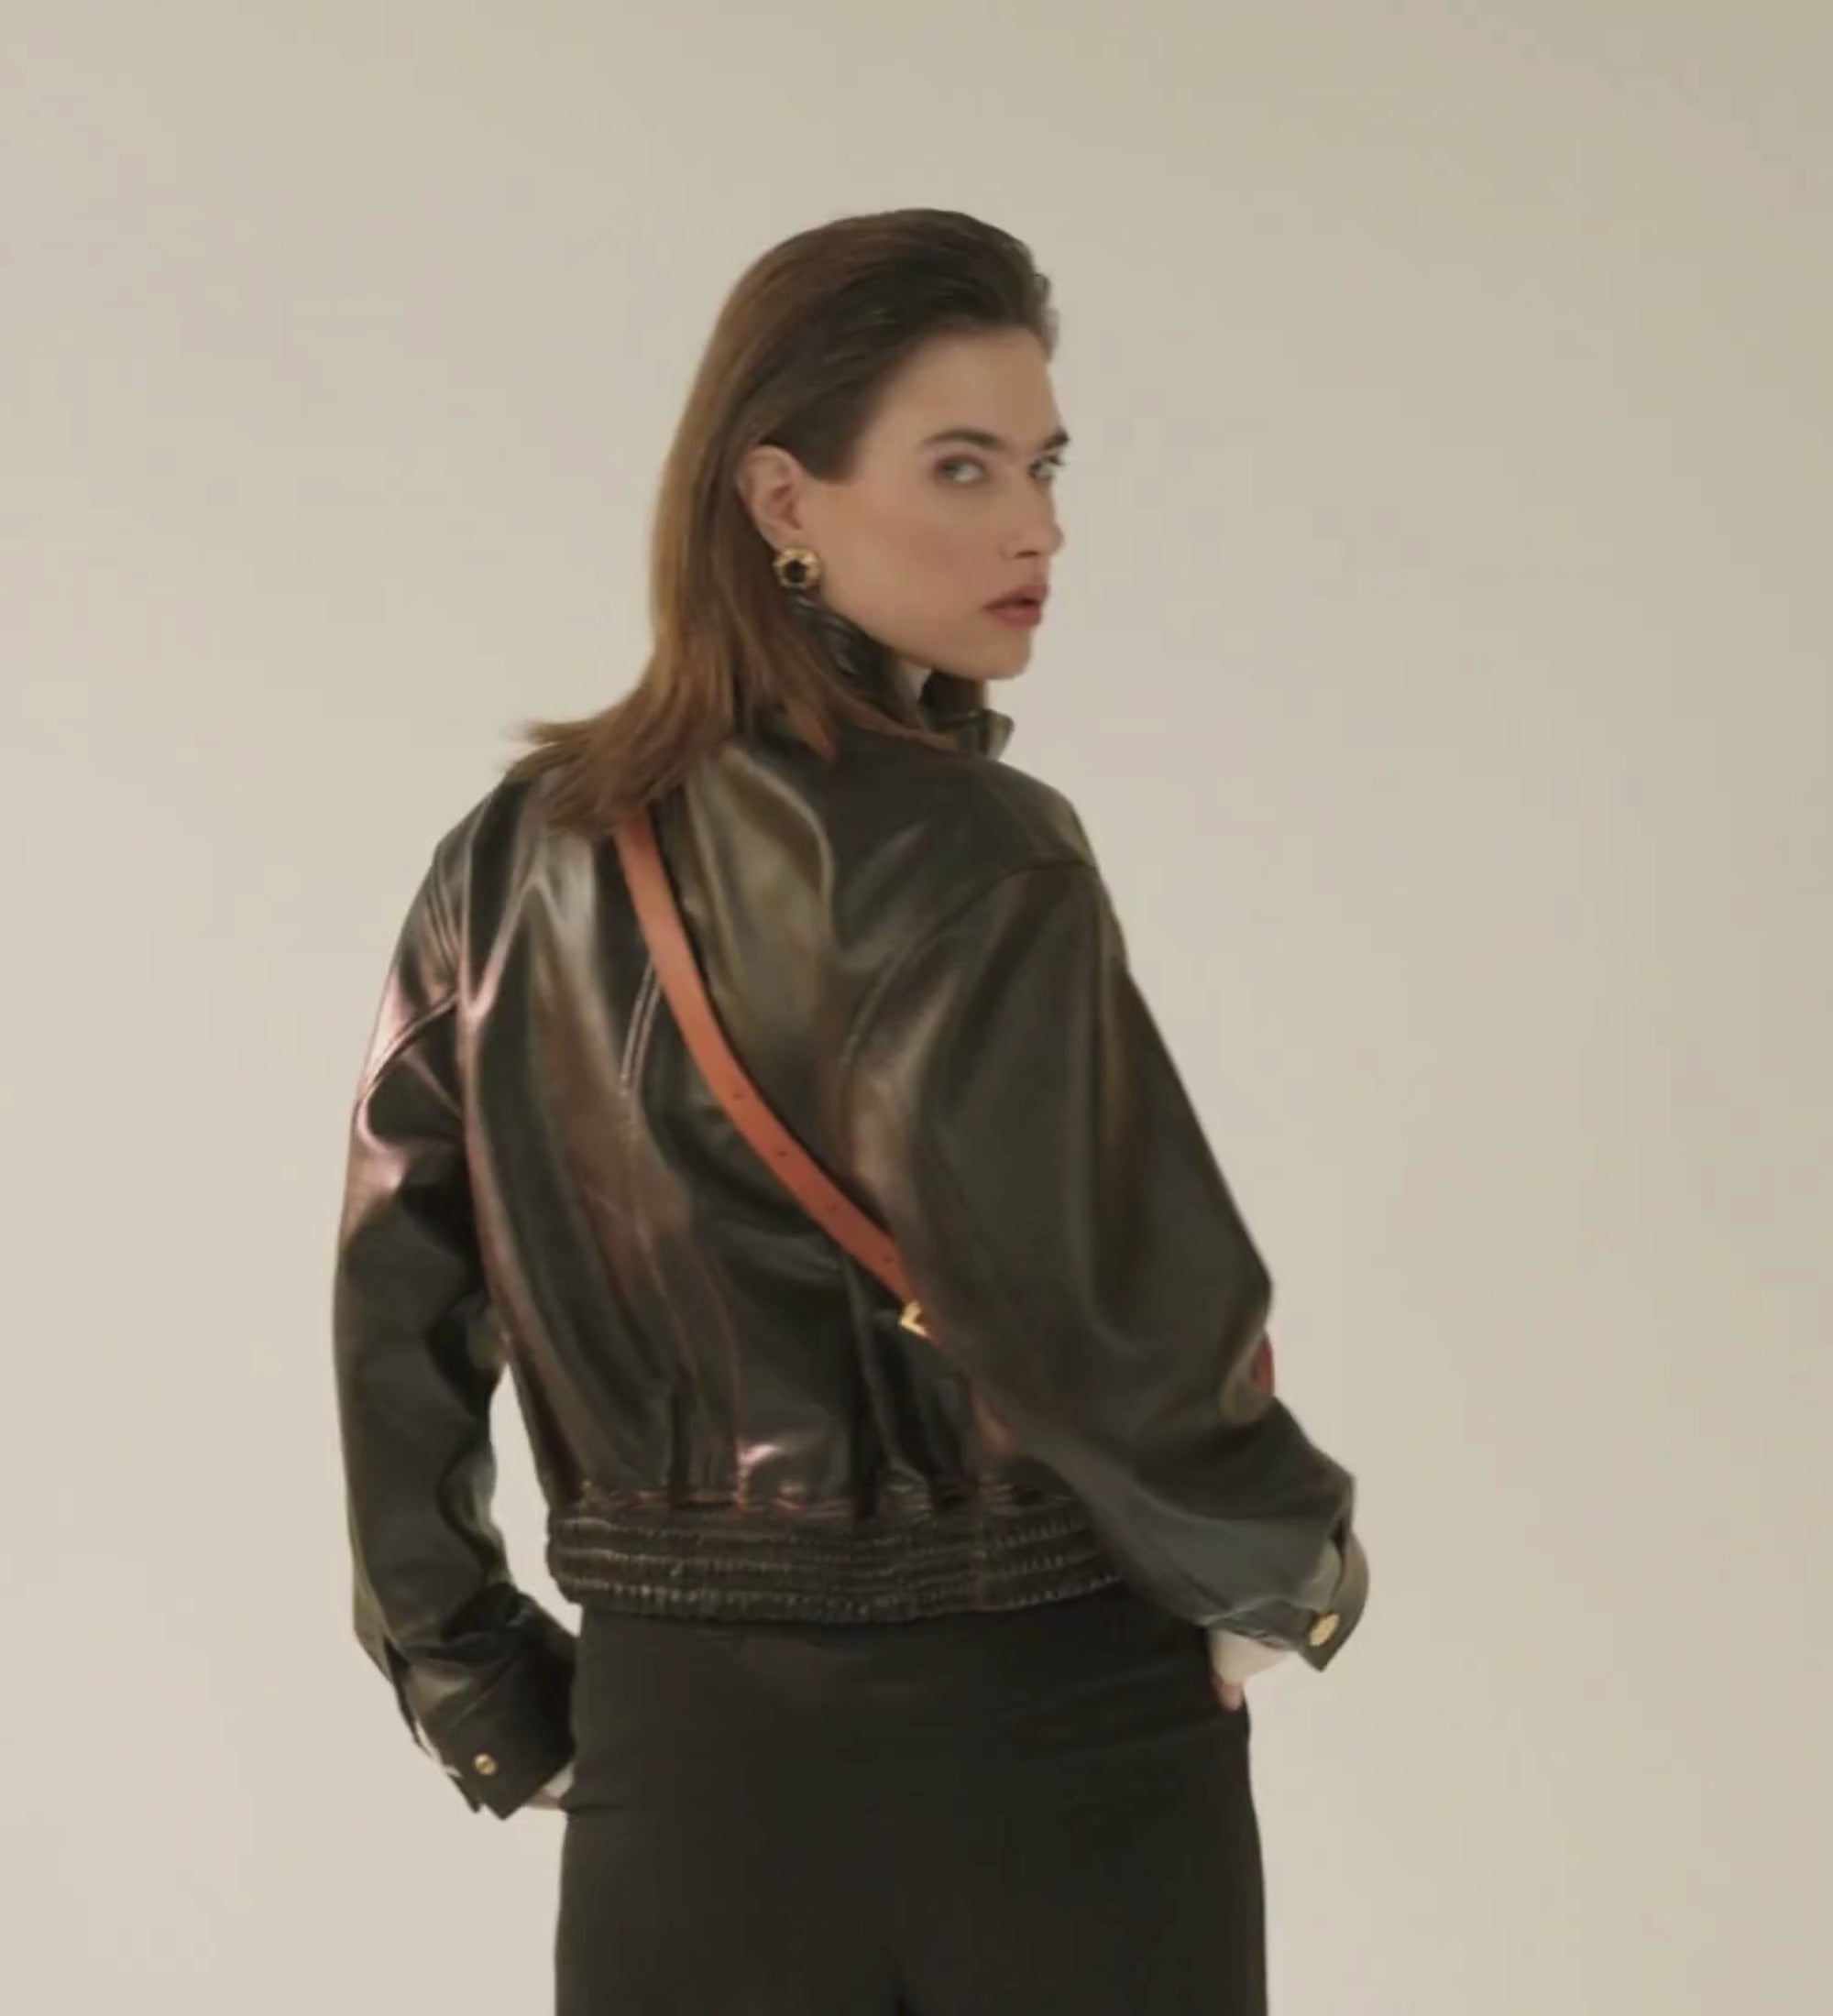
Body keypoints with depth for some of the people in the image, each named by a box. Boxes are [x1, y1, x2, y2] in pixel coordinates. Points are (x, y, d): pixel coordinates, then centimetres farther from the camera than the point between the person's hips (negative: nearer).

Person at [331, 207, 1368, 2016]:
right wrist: (1299, 1567, -4)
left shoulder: (516, 858, 1)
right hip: (1046, 1749, -5)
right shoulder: (975, 860, -17)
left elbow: (394, 1307, 4)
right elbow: (1114, 1324, -22)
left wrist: (487, 1698, 12)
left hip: (678, 1749, 5)